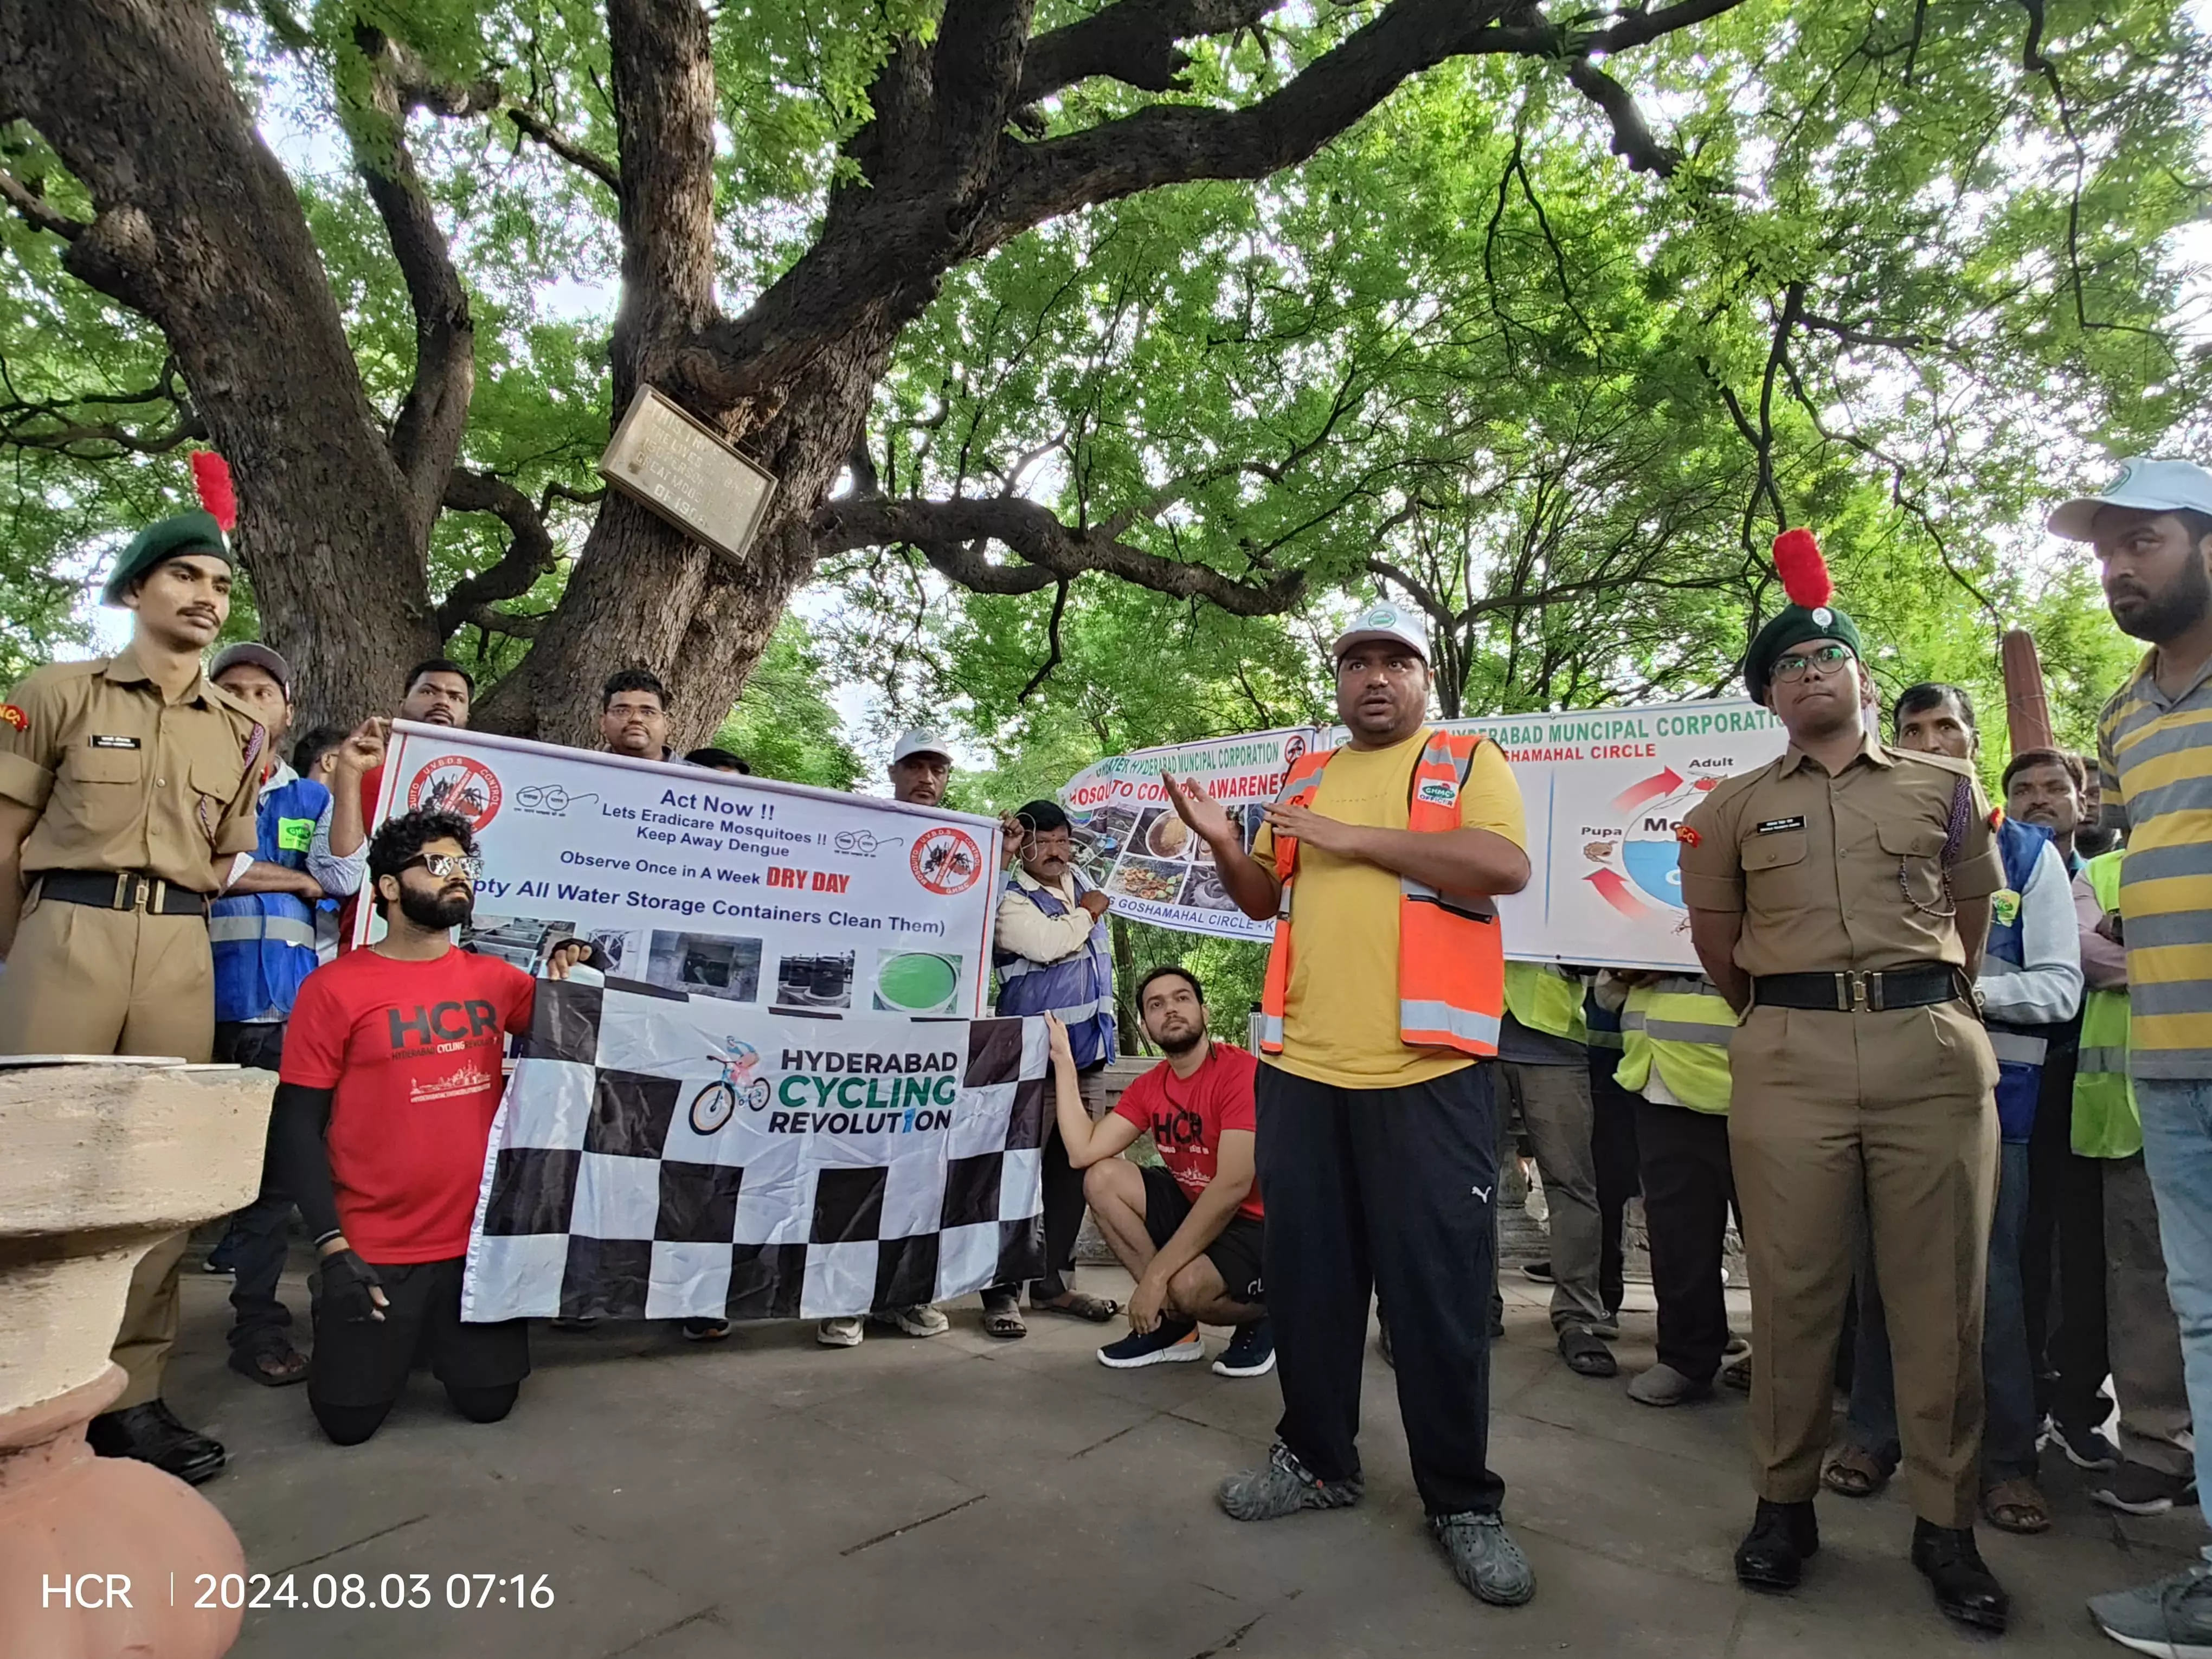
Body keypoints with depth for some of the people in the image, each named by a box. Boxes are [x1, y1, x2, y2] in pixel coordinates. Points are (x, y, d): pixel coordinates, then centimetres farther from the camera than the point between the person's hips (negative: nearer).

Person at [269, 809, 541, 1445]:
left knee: (488, 1401, 9)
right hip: (373, 1248, -3)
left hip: (481, 1238, 3)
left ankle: (433, 1337, 39)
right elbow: (297, 1126, -7)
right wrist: (331, 1246, -12)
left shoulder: (496, 979, 2)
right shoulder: (335, 988, -9)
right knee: (350, 1418, 5)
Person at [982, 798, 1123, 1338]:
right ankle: (1002, 1292, 4)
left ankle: (1055, 1282, 23)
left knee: (1073, 1170, 12)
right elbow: (1051, 944, -24)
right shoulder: (1011, 902, -8)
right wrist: (1087, 913, -8)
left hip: (1090, 1053, 7)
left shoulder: (1081, 881, 13)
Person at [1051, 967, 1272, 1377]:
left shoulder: (1242, 1072, -21)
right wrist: (1064, 1059, -7)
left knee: (1187, 1286, -34)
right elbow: (1083, 1152, -9)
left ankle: (1260, 1315, 3)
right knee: (1102, 1179, -9)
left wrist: (1155, 1274, -27)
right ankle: (1172, 1322, 0)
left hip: (1260, 1226, -7)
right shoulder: (1148, 1087, 1)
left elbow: (1232, 1187, -28)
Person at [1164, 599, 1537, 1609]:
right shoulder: (1304, 778, 18)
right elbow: (1263, 899, 20)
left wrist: (1355, 837, -13)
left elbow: (1506, 867, -13)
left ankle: (1461, 1499, 21)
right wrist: (1221, 841, 0)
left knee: (1438, 1285, 3)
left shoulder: (1469, 761, 5)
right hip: (1300, 1067, 5)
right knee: (1306, 1272, 13)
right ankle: (1318, 1458, 31)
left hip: (1426, 1071, -4)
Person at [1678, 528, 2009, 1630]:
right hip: (1788, 1056, 0)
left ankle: (1946, 1525, 20)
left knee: (1940, 1295, 5)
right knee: (1793, 1290, 4)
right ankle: (1785, 1504, 17)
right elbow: (1716, 944, 18)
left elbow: (1972, 920, 20)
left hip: (1934, 1048, 1)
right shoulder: (1733, 808, 10)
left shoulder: (1945, 787, 12)